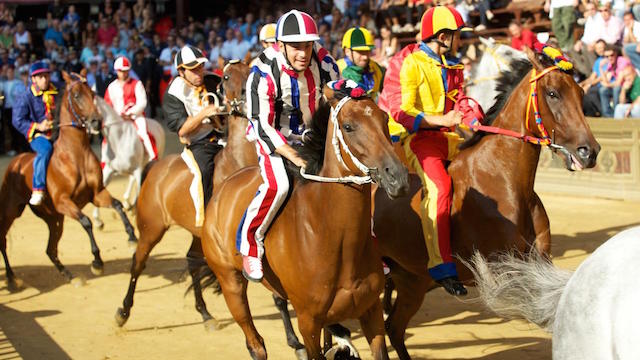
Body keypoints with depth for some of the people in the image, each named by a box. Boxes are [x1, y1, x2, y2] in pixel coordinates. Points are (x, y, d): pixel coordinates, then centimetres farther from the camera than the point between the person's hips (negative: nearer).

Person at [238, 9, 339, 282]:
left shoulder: (322, 60, -13)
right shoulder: (264, 73, -25)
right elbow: (262, 125, -23)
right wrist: (295, 157, -30)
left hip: (313, 134, 5)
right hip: (273, 136, -5)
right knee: (277, 185, -30)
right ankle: (249, 246, -9)